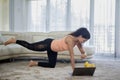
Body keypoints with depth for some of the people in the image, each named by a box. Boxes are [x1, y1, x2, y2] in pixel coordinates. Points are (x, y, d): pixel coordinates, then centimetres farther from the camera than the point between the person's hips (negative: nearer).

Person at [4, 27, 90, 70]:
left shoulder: (77, 39, -9)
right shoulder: (70, 39, -34)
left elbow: (81, 48, 6)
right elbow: (72, 56, -33)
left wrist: (83, 54, -18)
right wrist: (74, 69, -28)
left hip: (53, 49, 9)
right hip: (48, 44, -9)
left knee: (51, 65, 14)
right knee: (29, 46, 6)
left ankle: (35, 63, 28)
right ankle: (14, 40, 27)